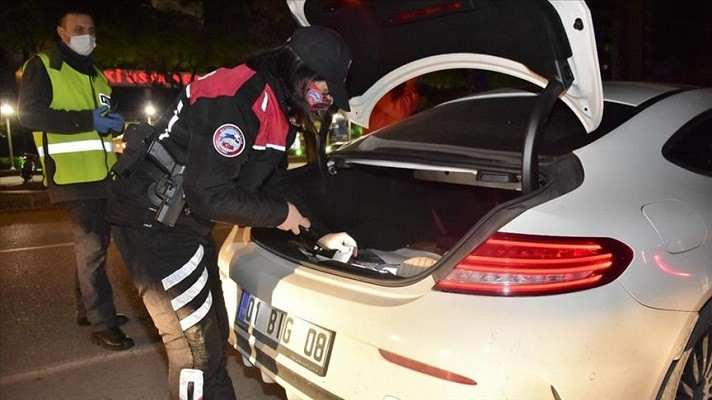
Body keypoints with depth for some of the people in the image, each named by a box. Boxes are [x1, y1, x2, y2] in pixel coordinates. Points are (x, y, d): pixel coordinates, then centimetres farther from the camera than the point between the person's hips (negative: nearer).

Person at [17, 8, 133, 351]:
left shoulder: (96, 74, 22)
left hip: (102, 177, 8)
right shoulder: (41, 67, -1)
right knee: (91, 248, -10)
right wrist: (88, 120, -19)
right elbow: (29, 114, -13)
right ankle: (102, 322, -3)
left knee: (92, 245, 15)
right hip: (73, 177, -8)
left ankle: (87, 309, 28)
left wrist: (115, 123, 3)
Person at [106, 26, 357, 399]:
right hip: (152, 221, -9)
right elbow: (209, 195, -28)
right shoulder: (235, 101, -24)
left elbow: (265, 185, 13)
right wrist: (278, 214, -15)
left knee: (213, 333, 18)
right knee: (197, 346, -1)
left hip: (186, 221, 10)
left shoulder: (278, 110, 7)